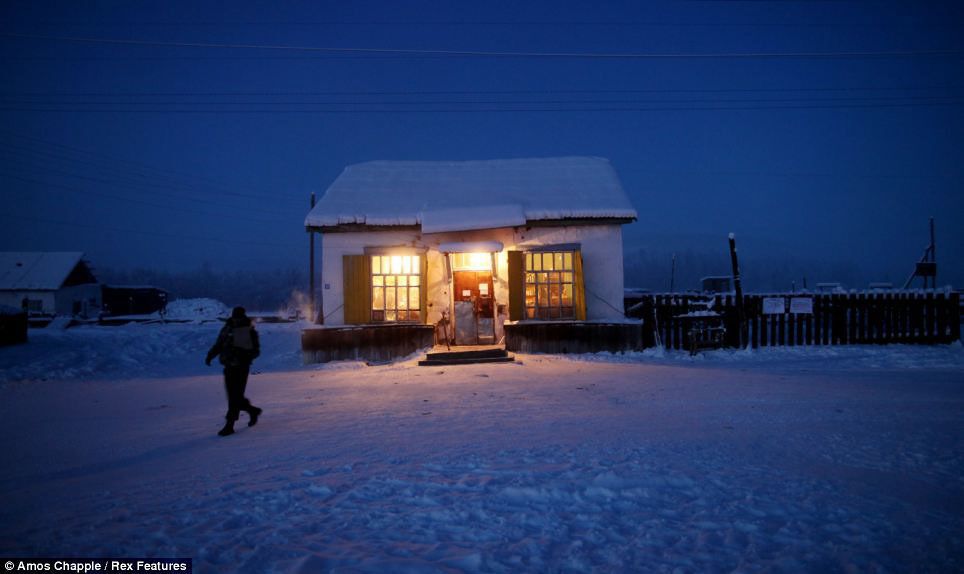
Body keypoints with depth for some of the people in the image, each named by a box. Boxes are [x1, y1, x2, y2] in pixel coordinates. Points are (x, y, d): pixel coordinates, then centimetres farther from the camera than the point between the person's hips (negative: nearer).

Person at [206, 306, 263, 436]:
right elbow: (218, 345, 16)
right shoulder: (227, 329, 8)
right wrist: (210, 356, 1)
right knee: (233, 396, 10)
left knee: (235, 396, -7)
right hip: (229, 367, 5)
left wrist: (246, 356, -22)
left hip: (241, 367, -5)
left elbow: (256, 350, -4)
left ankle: (229, 425, -2)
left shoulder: (249, 332, -4)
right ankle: (253, 411, 32)